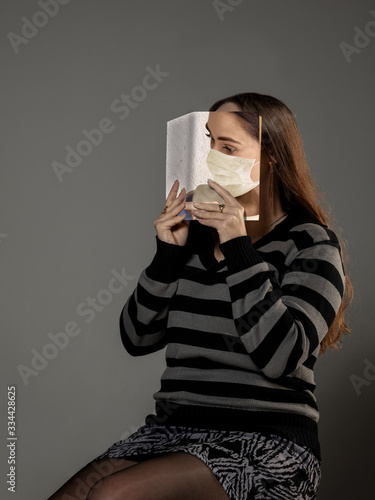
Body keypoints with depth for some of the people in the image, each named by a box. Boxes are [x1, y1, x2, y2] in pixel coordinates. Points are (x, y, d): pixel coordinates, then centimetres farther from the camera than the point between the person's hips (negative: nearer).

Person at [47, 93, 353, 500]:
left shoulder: (309, 244, -2)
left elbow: (281, 357, -18)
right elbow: (137, 339, 12)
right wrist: (167, 255, -2)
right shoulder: (195, 236, 12)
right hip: (174, 430, 5)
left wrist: (238, 249, -17)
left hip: (267, 443, -5)